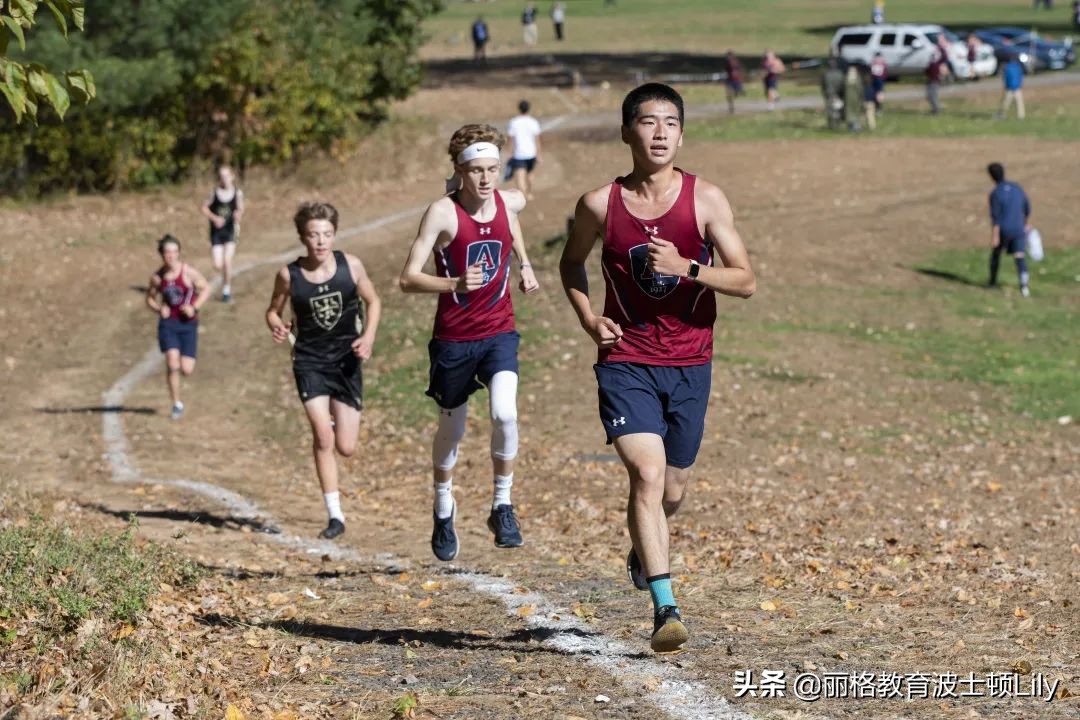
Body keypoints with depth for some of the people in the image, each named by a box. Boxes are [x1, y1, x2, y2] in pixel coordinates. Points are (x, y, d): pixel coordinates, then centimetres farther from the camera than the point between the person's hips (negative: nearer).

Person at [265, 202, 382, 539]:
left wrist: (369, 336, -9)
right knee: (323, 438, -15)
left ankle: (336, 424, 40)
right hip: (309, 361, -1)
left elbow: (373, 301, 7)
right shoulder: (289, 275, -9)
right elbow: (273, 310, 7)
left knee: (346, 447, 1)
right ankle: (335, 515, -4)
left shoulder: (350, 266, -8)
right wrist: (277, 327, -16)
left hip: (346, 359, 1)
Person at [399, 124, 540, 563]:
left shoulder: (510, 202, -2)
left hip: (499, 332, 2)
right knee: (451, 429, 13)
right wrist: (455, 284, -37)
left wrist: (524, 264, 23)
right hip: (453, 338, -2)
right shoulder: (443, 213, -16)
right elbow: (408, 279, -22)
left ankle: (502, 507, -6)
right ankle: (444, 510, 39)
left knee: (504, 413, -23)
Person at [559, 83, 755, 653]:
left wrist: (685, 267, -22)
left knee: (673, 489, 13)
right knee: (647, 474, -19)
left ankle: (643, 551, 48)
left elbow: (745, 280, -7)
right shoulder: (600, 205, -3)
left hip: (689, 364, 2)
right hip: (626, 361, -2)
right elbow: (571, 263, 17)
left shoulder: (706, 200, -4)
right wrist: (588, 318, 0)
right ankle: (665, 608, -21)